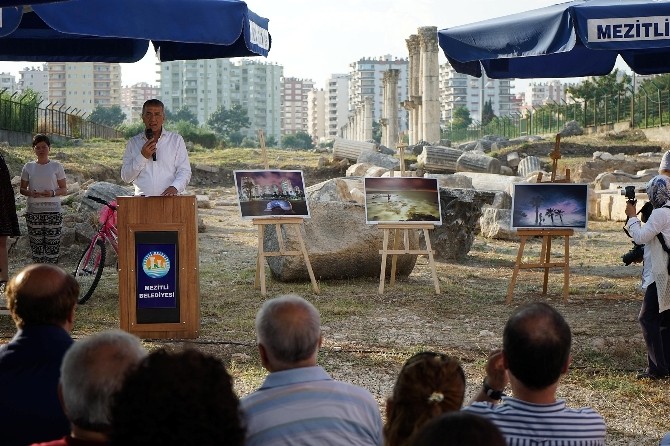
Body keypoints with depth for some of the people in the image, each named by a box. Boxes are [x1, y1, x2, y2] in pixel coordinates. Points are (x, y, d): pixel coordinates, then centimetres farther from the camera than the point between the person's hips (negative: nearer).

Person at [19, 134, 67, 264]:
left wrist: (53, 193, -16)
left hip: (53, 210, -2)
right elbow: (22, 189, 11)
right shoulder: (28, 167, 9)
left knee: (52, 243, -6)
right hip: (34, 210, 2)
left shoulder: (56, 166, 4)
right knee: (36, 244, 0)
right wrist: (30, 193, -11)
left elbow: (64, 189, 5)